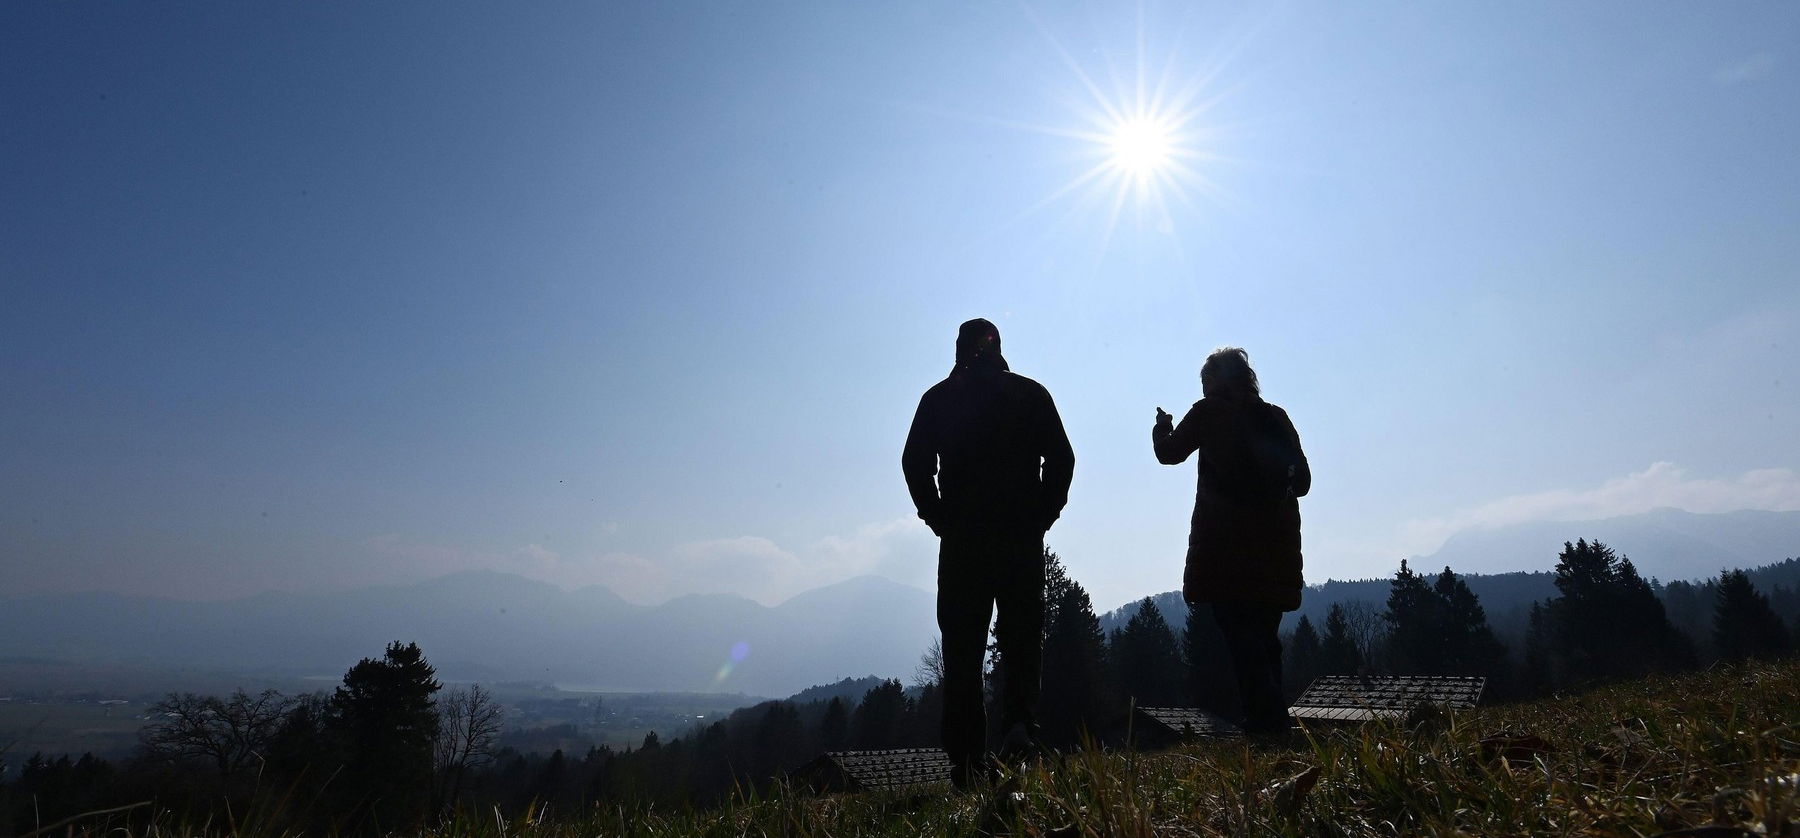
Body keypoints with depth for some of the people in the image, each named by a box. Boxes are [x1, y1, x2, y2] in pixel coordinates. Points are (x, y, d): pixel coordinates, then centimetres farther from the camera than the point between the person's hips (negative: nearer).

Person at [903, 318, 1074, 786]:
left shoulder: (939, 398, 6)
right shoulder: (1031, 393, 7)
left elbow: (915, 463, -1)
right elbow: (1062, 459, 0)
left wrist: (941, 520, 4)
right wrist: (1042, 515, 6)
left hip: (962, 537, 0)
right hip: (1022, 535, 0)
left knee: (963, 647, 4)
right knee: (1022, 634, 10)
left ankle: (967, 758, 3)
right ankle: (1019, 722, -11)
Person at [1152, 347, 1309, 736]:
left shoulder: (1209, 413, -2)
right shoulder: (1277, 418, 9)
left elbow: (1169, 453, 9)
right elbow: (1302, 480, 10)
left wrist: (1162, 427, 28)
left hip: (1225, 543, -5)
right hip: (1276, 544, 5)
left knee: (1239, 634, -2)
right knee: (1264, 634, 13)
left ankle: (1264, 720, -8)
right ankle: (1276, 719, 13)